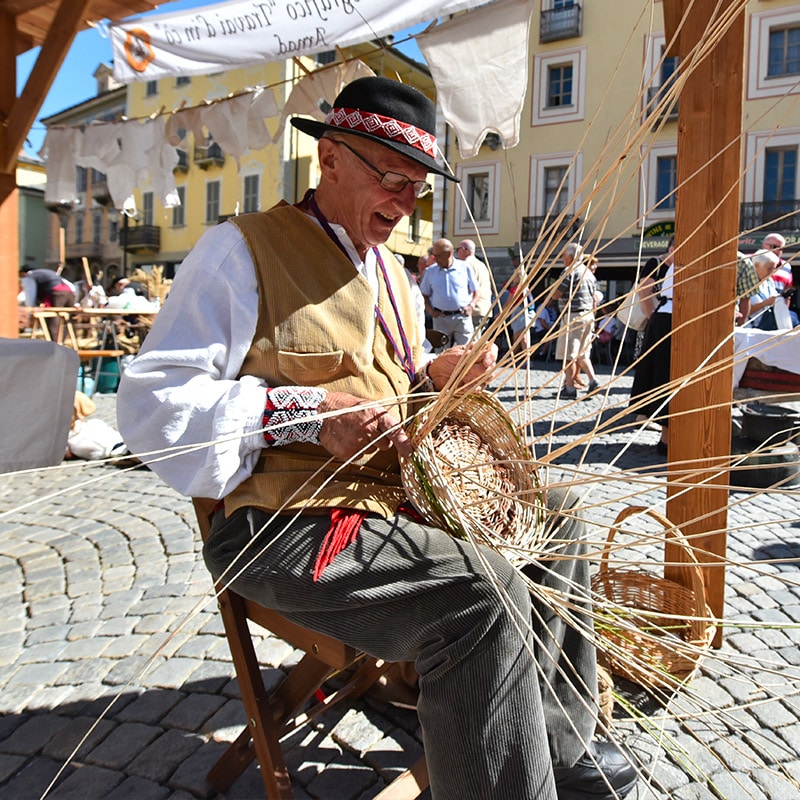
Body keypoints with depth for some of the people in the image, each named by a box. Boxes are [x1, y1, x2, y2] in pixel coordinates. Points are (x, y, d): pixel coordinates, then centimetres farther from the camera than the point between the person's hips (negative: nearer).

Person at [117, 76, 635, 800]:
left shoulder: (389, 271, 19)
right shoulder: (241, 250, -7)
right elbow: (151, 402, -14)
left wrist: (433, 376, 6)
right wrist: (305, 410, -22)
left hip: (399, 495, 9)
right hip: (292, 522, -9)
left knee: (556, 517, 10)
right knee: (482, 591, -28)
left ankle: (557, 740, 22)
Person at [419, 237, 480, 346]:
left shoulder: (465, 267, 2)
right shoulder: (430, 271, 6)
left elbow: (476, 292, 9)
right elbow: (424, 294, 13)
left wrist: (471, 305, -8)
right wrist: (430, 310, -3)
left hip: (462, 317, -1)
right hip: (441, 318, 1)